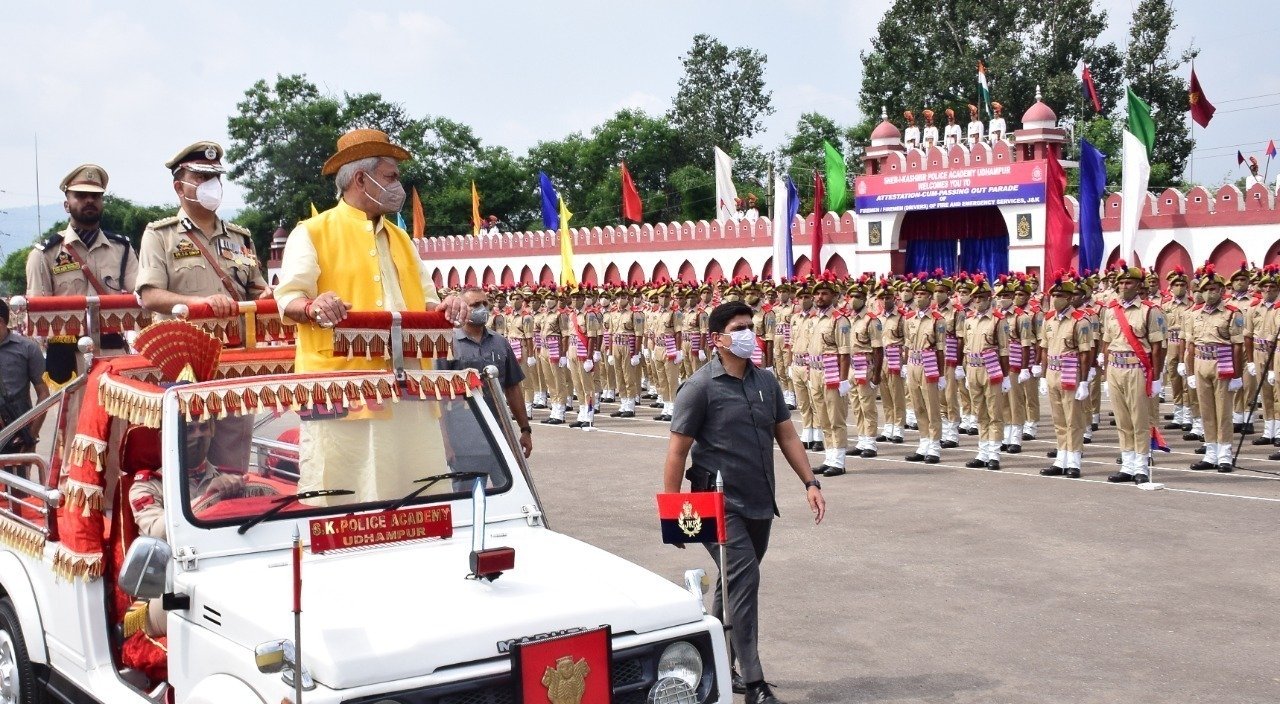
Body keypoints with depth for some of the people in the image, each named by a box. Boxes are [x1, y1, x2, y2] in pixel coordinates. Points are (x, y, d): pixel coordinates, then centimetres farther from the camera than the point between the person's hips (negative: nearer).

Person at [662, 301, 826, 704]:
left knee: (737, 584, 15)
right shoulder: (700, 387, -10)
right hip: (720, 504, -7)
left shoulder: (765, 382, 8)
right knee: (744, 579, -14)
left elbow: (786, 435, 15)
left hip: (760, 504, 7)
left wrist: (810, 483, 6)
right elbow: (677, 452, -9)